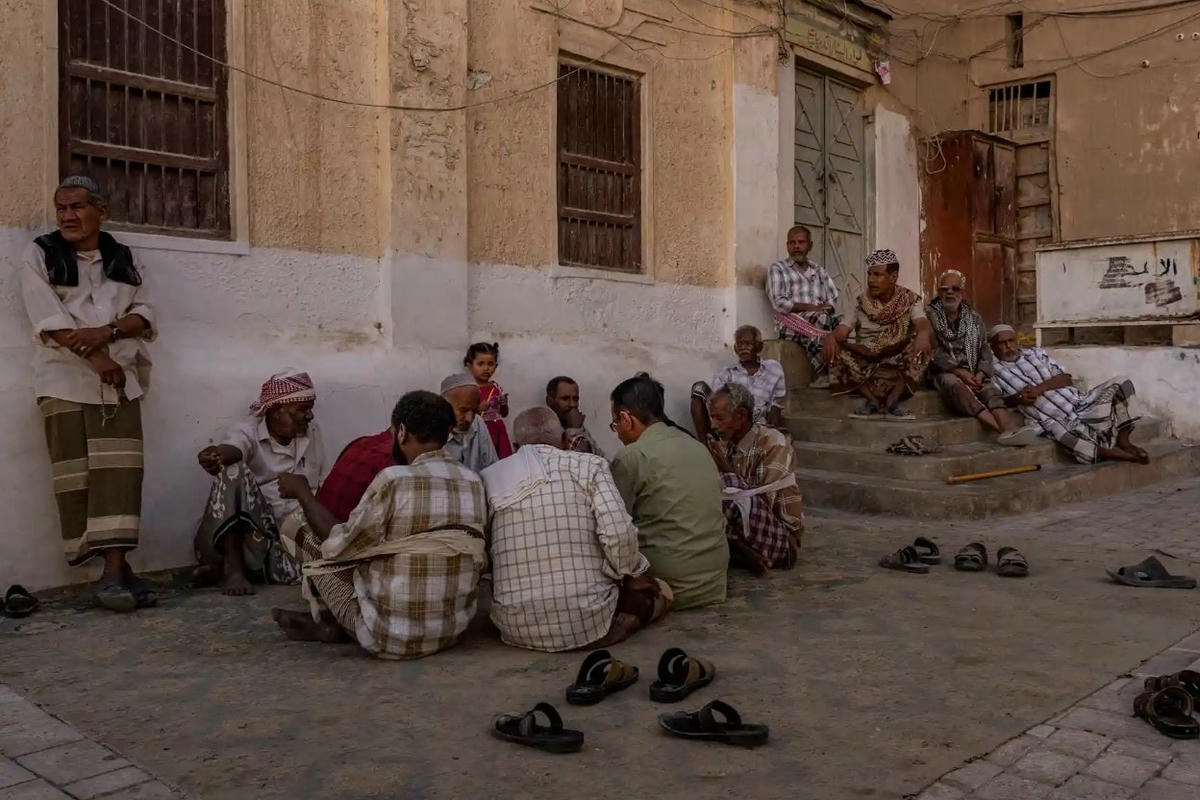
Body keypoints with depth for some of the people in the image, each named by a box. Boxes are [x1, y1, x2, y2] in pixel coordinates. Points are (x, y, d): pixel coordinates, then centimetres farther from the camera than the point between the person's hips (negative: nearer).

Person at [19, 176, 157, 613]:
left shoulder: (124, 258, 14)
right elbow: (48, 320, -6)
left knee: (119, 473, -9)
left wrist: (107, 332, -13)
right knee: (77, 476, -5)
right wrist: (95, 358, -15)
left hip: (119, 380, 2)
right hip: (65, 380, -1)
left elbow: (144, 314, 6)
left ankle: (113, 571, -11)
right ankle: (118, 569, -1)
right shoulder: (39, 255, 6)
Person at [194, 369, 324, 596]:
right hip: (251, 524, -3)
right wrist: (217, 456, -54)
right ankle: (232, 566, -24)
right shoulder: (249, 431, -5)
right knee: (232, 470, -29)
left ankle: (245, 562, -5)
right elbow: (232, 449, -30)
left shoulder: (312, 434, 11)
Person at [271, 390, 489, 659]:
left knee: (296, 527, 7)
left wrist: (303, 492, 7)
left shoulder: (394, 480, -17)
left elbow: (340, 545, -8)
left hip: (391, 636, -6)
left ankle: (329, 621, 23)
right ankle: (329, 618, 27)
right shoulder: (474, 482, 0)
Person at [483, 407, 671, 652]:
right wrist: (632, 576, 5)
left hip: (517, 627, 2)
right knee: (661, 591, 23)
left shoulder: (490, 478, 7)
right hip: (586, 621, -2)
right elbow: (619, 533, -14)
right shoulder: (588, 465, -2)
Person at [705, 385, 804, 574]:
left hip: (781, 538, -6)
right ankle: (739, 549, -16)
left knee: (731, 483, -30)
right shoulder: (725, 445, 5)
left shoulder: (773, 443, -14)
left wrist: (728, 471, -24)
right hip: (746, 533, 7)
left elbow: (763, 501, -22)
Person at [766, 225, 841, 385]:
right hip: (791, 323, -4)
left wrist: (827, 308, -9)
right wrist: (812, 307, -12)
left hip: (821, 320, 5)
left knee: (843, 320, -27)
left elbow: (833, 301, 15)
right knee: (821, 319, -34)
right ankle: (822, 373, -28)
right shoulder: (777, 269, 7)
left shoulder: (819, 271, 23)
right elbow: (779, 304, -7)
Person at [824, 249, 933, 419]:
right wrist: (831, 337, -34)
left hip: (900, 366, -1)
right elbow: (842, 330, -9)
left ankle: (894, 397, -23)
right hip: (865, 363, 1)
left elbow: (923, 325, -21)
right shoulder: (861, 303, 2)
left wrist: (923, 334, -47)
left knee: (924, 339, -26)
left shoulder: (911, 301, -2)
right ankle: (872, 398, -22)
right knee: (834, 347, -23)